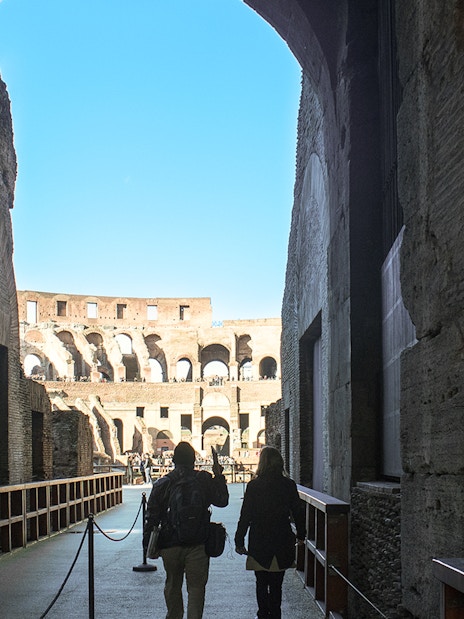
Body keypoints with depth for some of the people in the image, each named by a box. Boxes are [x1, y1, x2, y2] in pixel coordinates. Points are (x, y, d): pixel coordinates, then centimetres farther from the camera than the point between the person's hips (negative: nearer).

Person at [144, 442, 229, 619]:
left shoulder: (162, 484, -2)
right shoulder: (204, 480, -5)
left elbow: (151, 516, 0)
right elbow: (222, 501, 7)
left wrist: (148, 543, 8)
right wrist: (219, 477, 17)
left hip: (170, 545, 1)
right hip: (198, 544, -1)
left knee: (172, 585, 18)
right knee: (196, 586, 4)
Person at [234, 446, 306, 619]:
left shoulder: (253, 486, -10)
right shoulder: (289, 485, -4)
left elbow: (245, 516, -9)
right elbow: (298, 512, 5)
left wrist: (239, 541, -1)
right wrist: (301, 535, 20)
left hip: (259, 543, -1)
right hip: (282, 543, 2)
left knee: (261, 582, 14)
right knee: (276, 584, 10)